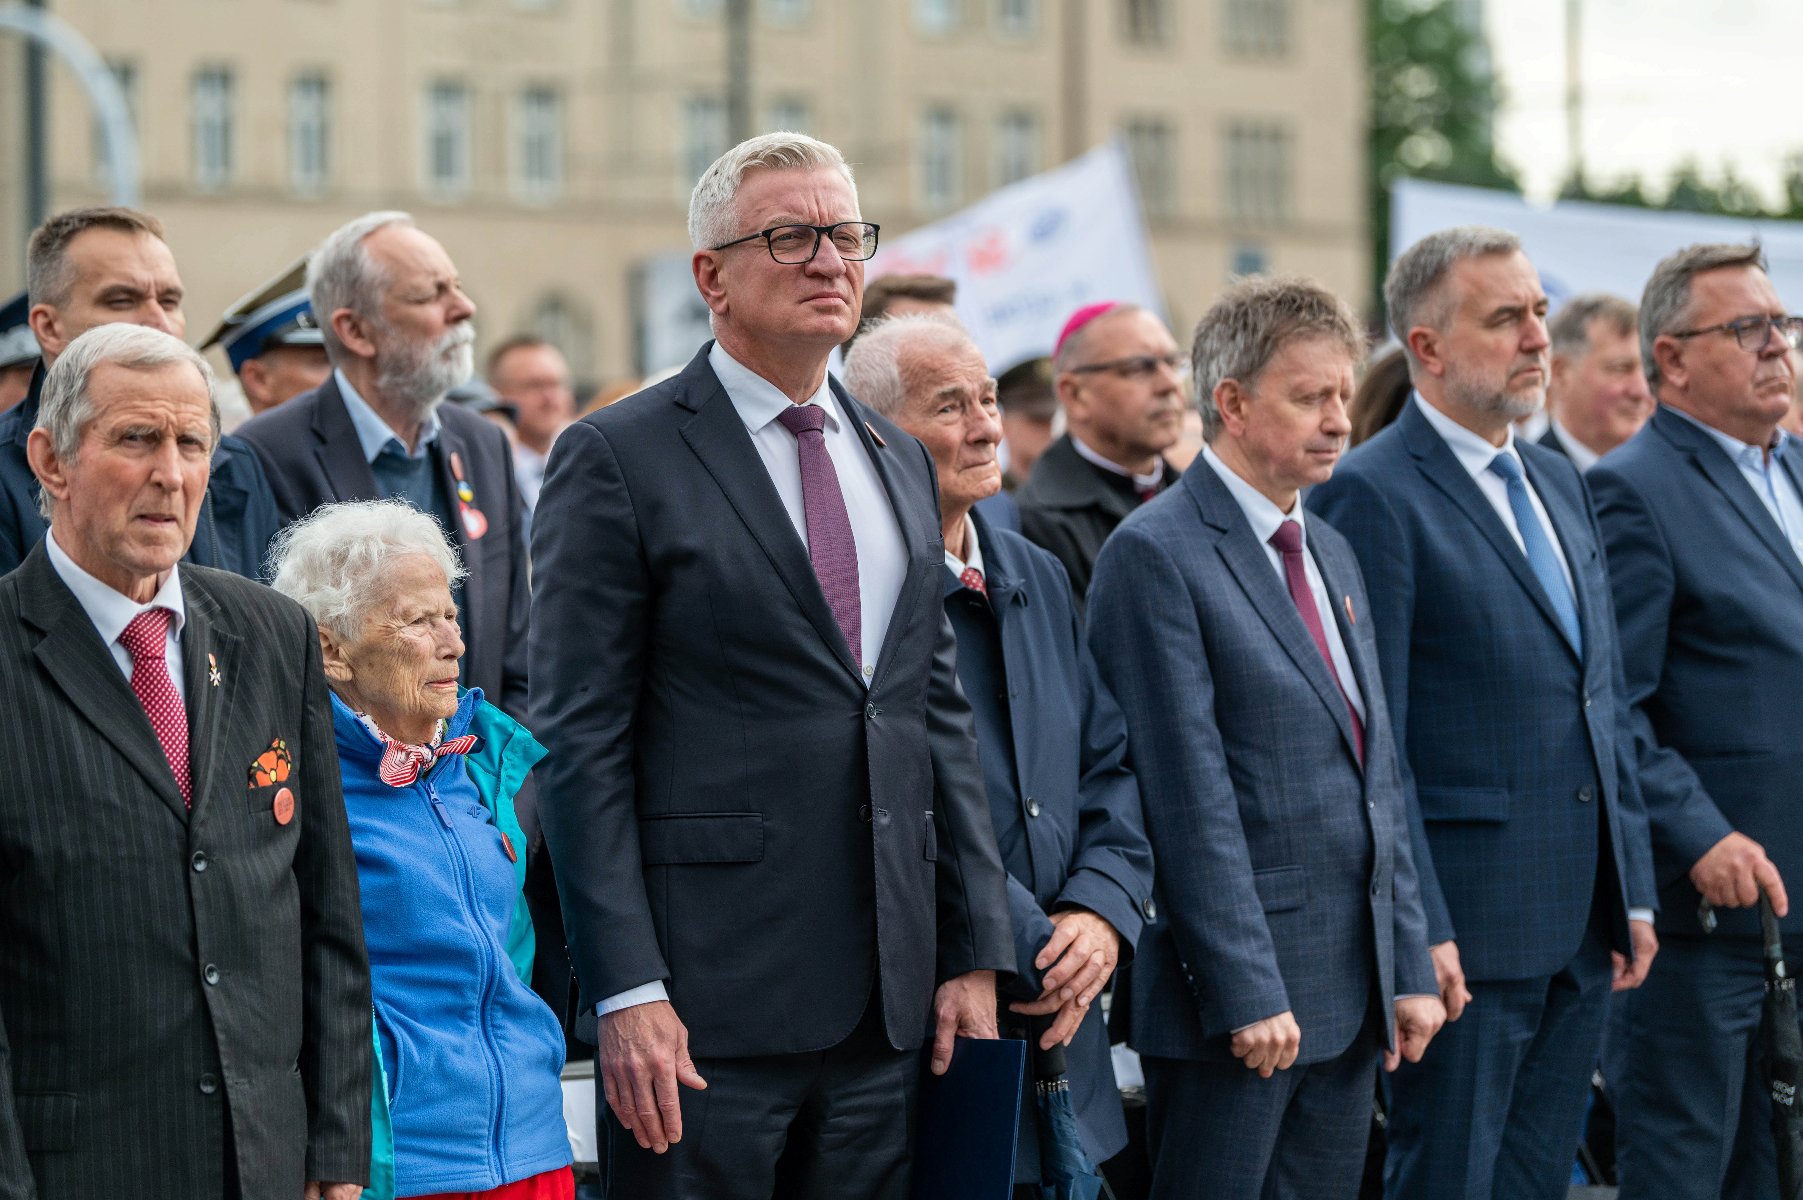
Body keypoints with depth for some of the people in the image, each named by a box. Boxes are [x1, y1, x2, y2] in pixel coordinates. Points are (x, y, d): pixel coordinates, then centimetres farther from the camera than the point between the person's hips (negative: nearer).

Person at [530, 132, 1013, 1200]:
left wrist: (977, 952, 10)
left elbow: (942, 715, 17)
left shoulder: (901, 463, 16)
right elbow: (581, 744, -8)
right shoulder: (617, 461, -4)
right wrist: (627, 993, -15)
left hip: (890, 1007, 6)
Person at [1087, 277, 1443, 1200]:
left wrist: (1409, 966, 11)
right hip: (1240, 992, -8)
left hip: (1355, 991, 8)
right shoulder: (1156, 554, -9)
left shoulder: (1332, 554, 17)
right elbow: (1191, 800, -15)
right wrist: (1248, 993, -18)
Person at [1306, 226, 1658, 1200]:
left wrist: (1633, 890, 13)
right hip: (1465, 929, -8)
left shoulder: (1559, 483, 16)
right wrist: (1418, 929, -18)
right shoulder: (1371, 495, -10)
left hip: (1583, 932, 8)